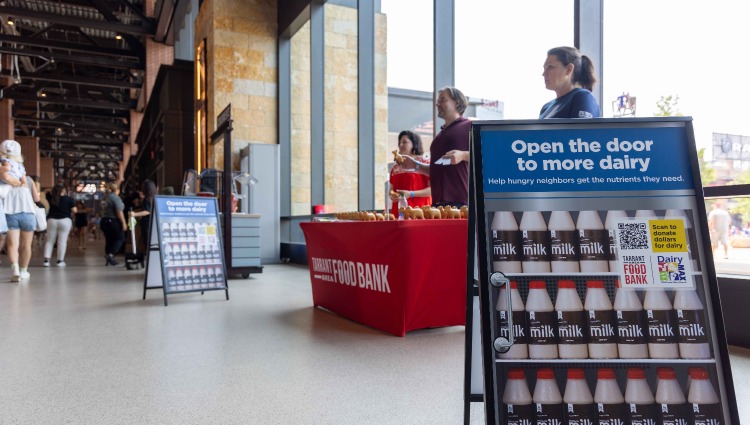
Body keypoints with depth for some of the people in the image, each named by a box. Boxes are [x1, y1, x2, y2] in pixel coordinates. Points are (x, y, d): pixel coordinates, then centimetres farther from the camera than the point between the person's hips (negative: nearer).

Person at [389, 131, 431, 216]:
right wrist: (391, 194, 0)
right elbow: (391, 189, 24)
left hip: (419, 210, -4)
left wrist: (411, 194, -15)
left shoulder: (425, 163, 1)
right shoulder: (396, 167, 17)